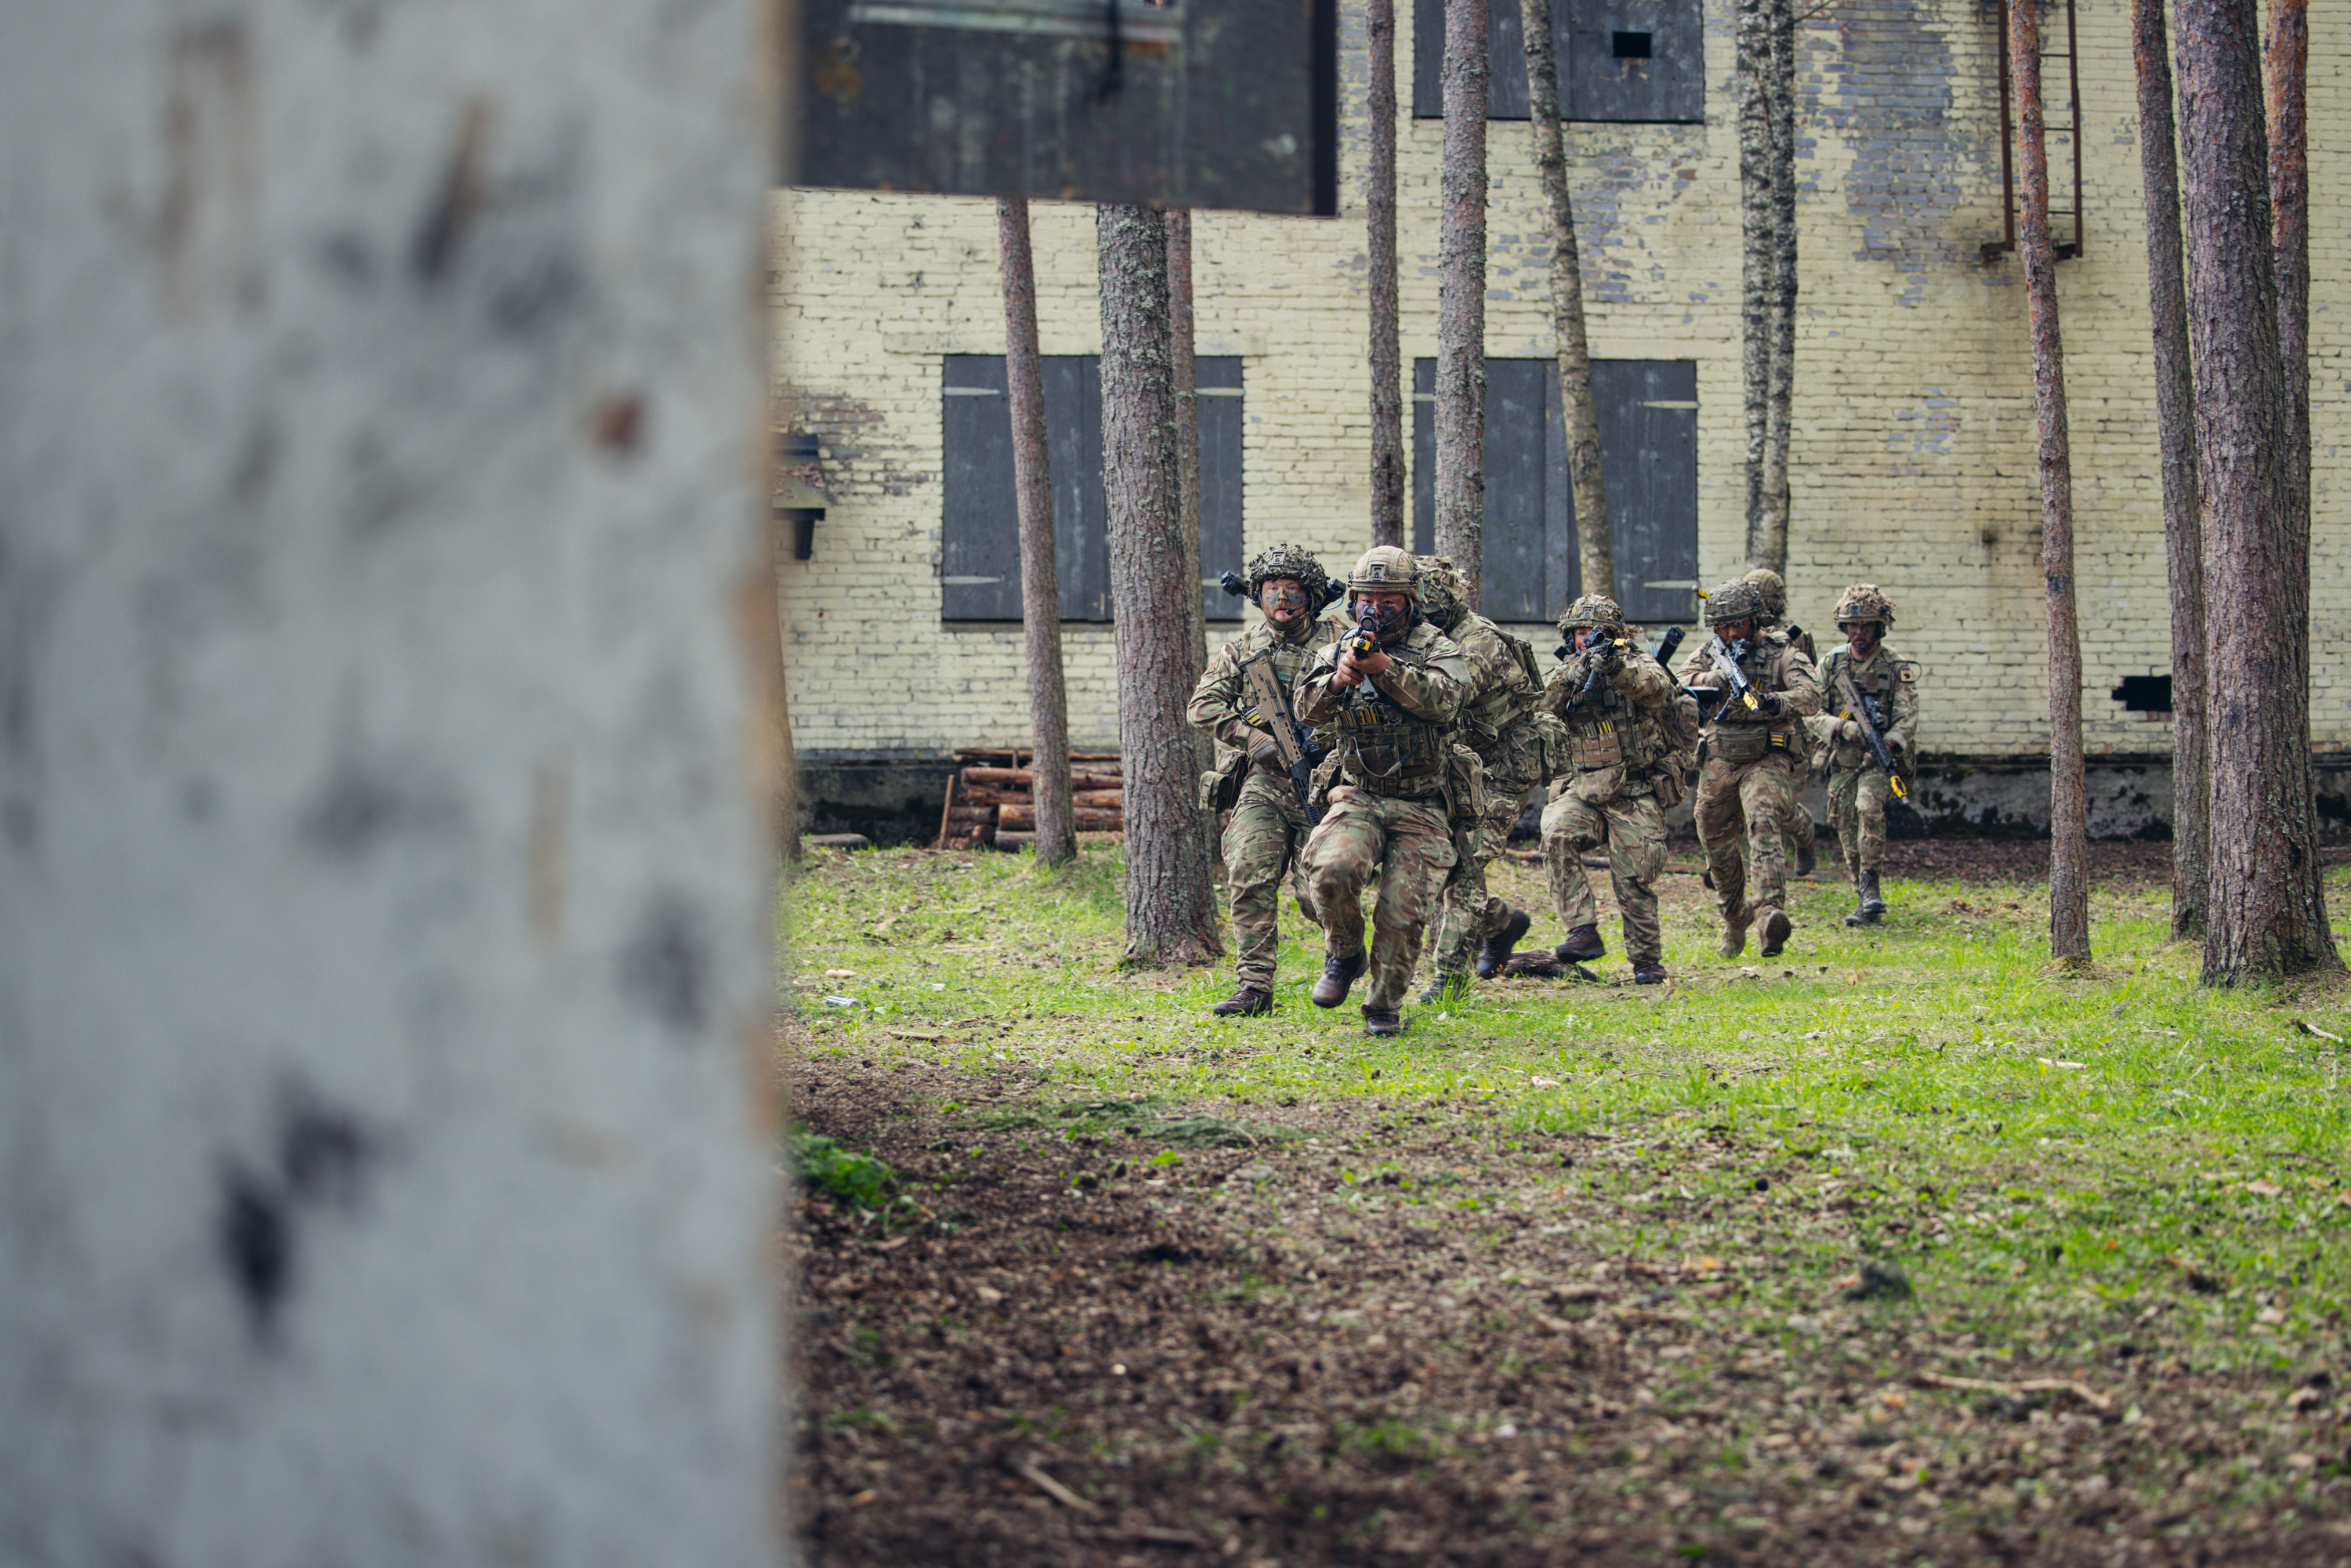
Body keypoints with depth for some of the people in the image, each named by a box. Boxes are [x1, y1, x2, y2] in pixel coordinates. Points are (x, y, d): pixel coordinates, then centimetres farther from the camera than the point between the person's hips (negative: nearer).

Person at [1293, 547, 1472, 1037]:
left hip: (1422, 808, -1)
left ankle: (1385, 1006, 11)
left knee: (1403, 910, -9)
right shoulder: (1340, 650, 10)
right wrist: (1338, 680, -25)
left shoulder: (1440, 650, 1)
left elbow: (1442, 701, -20)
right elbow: (1308, 708, -5)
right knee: (1333, 869, -28)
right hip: (1359, 798, 1)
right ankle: (1344, 955, -2)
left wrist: (1384, 669, -30)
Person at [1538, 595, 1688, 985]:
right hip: (1584, 790, 3)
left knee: (1634, 880, -5)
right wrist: (1579, 670, -24)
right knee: (1557, 837, -26)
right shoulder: (1567, 673, 11)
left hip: (1637, 795, -3)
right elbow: (1545, 704, -9)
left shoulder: (1637, 662, 0)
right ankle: (1583, 932, -26)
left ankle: (1647, 960, 12)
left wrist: (1614, 666, -42)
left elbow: (1656, 687, -24)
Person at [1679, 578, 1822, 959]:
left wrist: (1774, 702, -40)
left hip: (1767, 760, -5)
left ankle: (1769, 912, -44)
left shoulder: (1784, 655, -4)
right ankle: (1735, 920, 36)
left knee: (1763, 827, -28)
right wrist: (1713, 678, -24)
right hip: (1719, 765, 5)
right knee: (1718, 847, 13)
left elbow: (1811, 696, -20)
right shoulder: (1709, 654, 9)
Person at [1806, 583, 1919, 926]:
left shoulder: (1896, 667, -3)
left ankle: (1870, 881, -21)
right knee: (1849, 834, 2)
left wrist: (1889, 744, -32)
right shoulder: (1832, 663, 5)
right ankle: (1865, 903, 16)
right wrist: (1841, 727, -18)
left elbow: (1906, 718, -11)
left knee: (1869, 806, -30)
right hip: (1842, 762, 3)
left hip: (1880, 760, -3)